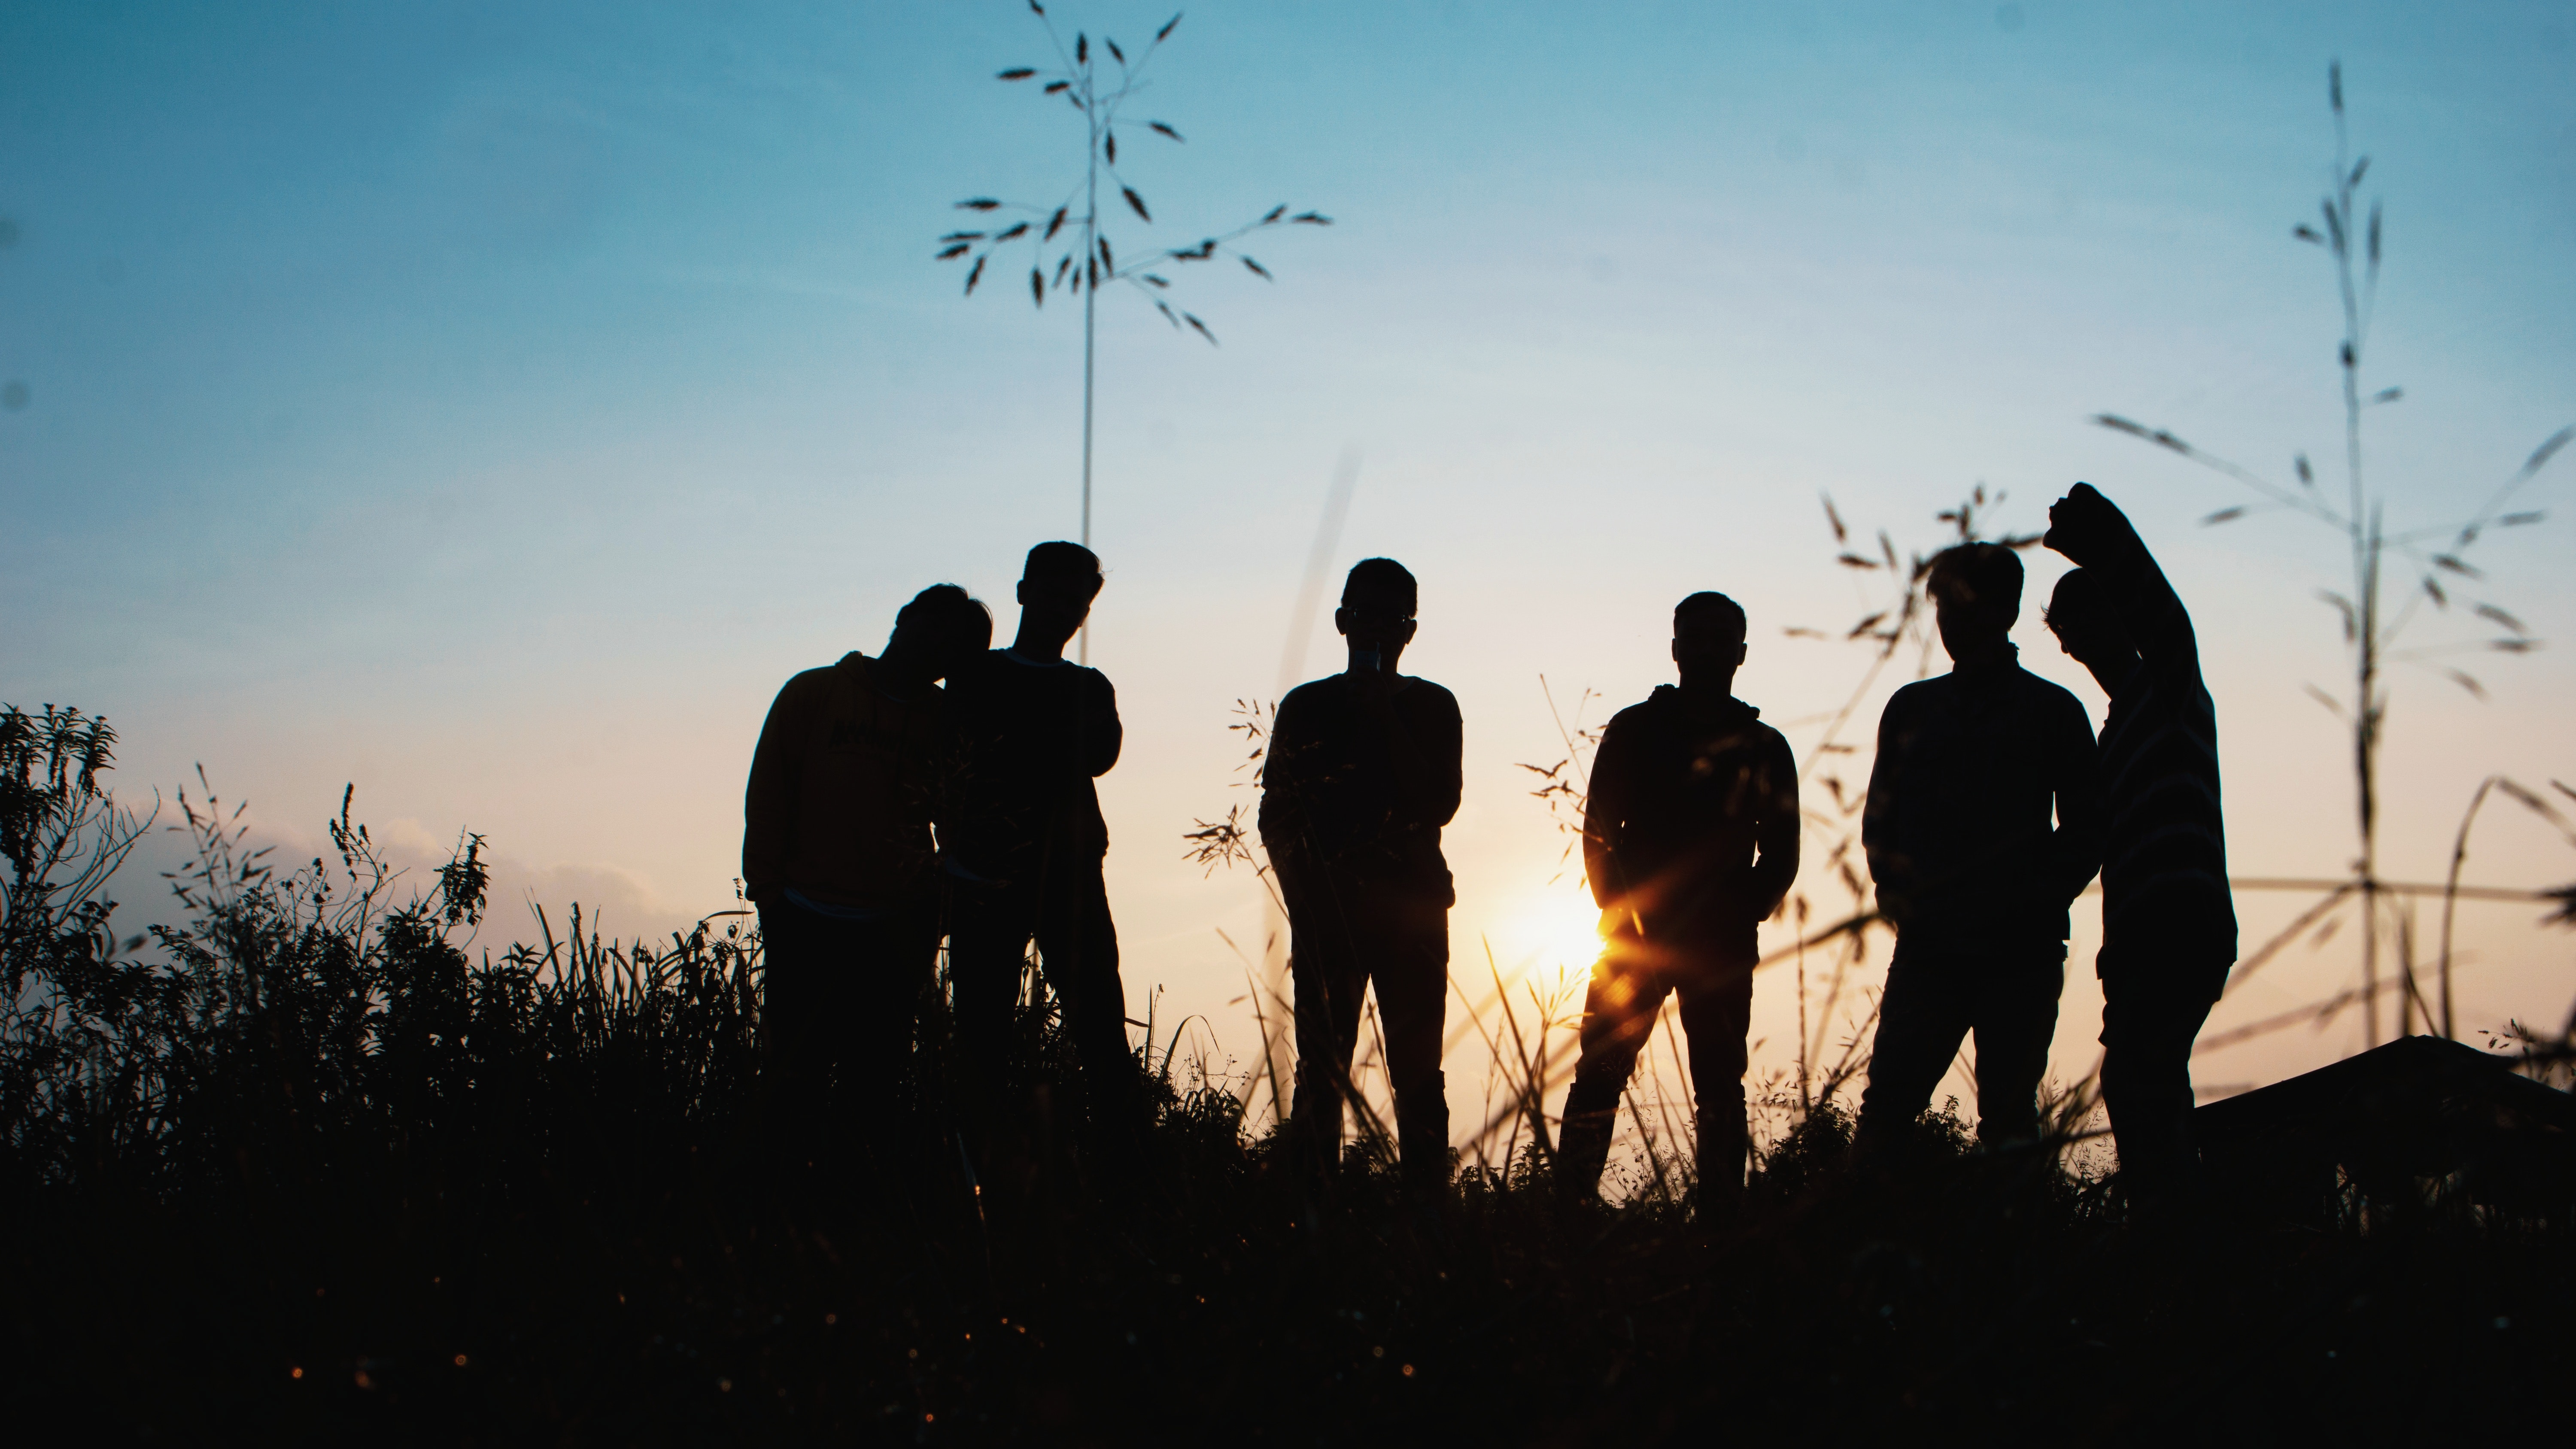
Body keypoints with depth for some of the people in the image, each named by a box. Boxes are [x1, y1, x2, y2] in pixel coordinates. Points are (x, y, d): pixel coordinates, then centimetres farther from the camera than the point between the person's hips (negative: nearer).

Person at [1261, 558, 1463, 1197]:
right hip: (1326, 909, 0)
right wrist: (1302, 898, -5)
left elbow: (1439, 805, -4)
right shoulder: (1306, 707, 11)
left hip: (1412, 908, 0)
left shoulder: (1431, 707, 10)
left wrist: (1386, 718, -9)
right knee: (1321, 1070, -4)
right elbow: (1276, 819, 10)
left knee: (1418, 1071, -3)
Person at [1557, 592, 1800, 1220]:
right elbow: (1598, 832, 4)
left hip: (1722, 944, 1)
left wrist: (1741, 917, -6)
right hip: (1638, 932, -1)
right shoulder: (1634, 730, 8)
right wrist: (1621, 915, -8)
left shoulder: (1764, 747, 10)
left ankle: (1721, 1222, 4)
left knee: (1721, 1087, 1)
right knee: (1599, 1074, -6)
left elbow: (1781, 855, 9)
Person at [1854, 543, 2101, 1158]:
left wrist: (2037, 900, -10)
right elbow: (1879, 815, 19)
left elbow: (2085, 831, 6)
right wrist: (1893, 883, 0)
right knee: (1886, 1105, -7)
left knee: (2008, 1118, 0)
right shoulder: (1911, 708, 16)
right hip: (1928, 945, 2)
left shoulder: (2052, 710, 7)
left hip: (2021, 951, -2)